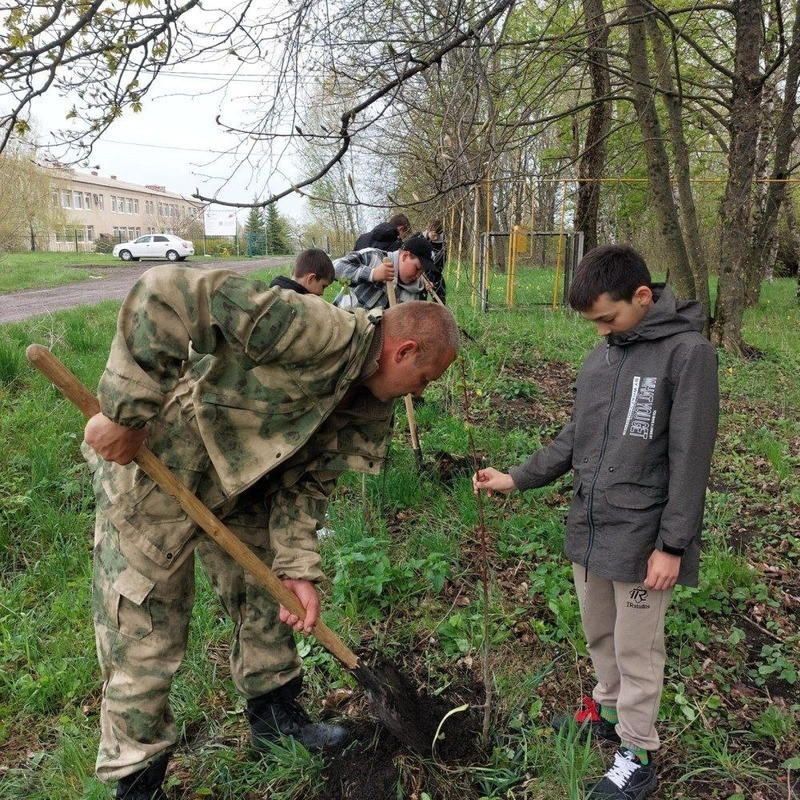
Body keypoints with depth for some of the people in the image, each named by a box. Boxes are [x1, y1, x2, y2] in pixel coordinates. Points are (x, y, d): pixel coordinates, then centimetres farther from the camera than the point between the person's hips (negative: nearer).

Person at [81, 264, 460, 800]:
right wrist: (128, 413, -33)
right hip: (149, 469, -8)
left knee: (270, 597, 18)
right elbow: (166, 293, -36)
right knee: (146, 639, 4)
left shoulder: (360, 399, 0)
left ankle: (275, 715, 42)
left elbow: (307, 479, 5)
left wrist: (299, 570, -3)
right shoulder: (320, 331, -31)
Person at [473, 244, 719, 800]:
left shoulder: (688, 352, -13)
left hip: (642, 539, -6)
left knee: (636, 649, 8)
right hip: (588, 528, 6)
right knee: (598, 634, 21)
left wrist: (672, 544, -15)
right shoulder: (601, 356, 6)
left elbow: (690, 459, -15)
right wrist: (517, 479, 6)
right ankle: (609, 710, 44)